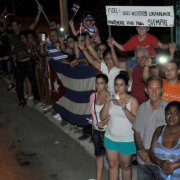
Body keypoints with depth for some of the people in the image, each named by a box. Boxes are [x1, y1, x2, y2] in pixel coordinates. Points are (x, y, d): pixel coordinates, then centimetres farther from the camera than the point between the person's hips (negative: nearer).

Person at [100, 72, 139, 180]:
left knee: (125, 166, 11)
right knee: (112, 164, 15)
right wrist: (107, 103, -15)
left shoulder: (132, 100, -11)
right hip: (110, 138, 4)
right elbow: (102, 117, -2)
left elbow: (135, 121, -17)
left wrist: (124, 108, -29)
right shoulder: (111, 98, 1)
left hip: (127, 140, -4)